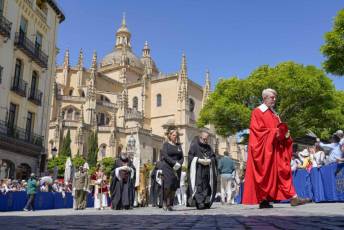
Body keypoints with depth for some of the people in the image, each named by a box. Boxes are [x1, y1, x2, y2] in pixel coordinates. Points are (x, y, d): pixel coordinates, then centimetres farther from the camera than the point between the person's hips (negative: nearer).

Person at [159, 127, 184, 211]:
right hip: (167, 167, -4)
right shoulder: (166, 144, 4)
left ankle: (170, 204, 6)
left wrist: (179, 164, -9)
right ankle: (164, 202, 2)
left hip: (177, 168, 4)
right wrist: (174, 163, -16)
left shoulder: (178, 145, 17)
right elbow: (165, 156, -8)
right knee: (168, 185, -15)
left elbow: (182, 157, 11)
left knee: (174, 187, -1)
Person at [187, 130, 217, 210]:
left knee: (206, 185, 3)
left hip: (207, 170, 5)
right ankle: (199, 202, -14)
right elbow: (190, 156, -6)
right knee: (198, 185, -13)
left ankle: (206, 202, 8)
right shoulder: (194, 145, 1)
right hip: (197, 170, -5)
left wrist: (209, 160, -9)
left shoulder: (208, 147, 17)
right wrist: (199, 160, -18)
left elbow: (213, 157, 12)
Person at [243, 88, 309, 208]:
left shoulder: (274, 113, 19)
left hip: (276, 150, 7)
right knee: (265, 174, -3)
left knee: (283, 171, 1)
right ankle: (263, 200, 4)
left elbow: (280, 128, 20)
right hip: (264, 150, -7)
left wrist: (285, 134, -2)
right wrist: (274, 133, -18)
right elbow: (258, 130, -13)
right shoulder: (257, 112, -4)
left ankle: (293, 198, 0)